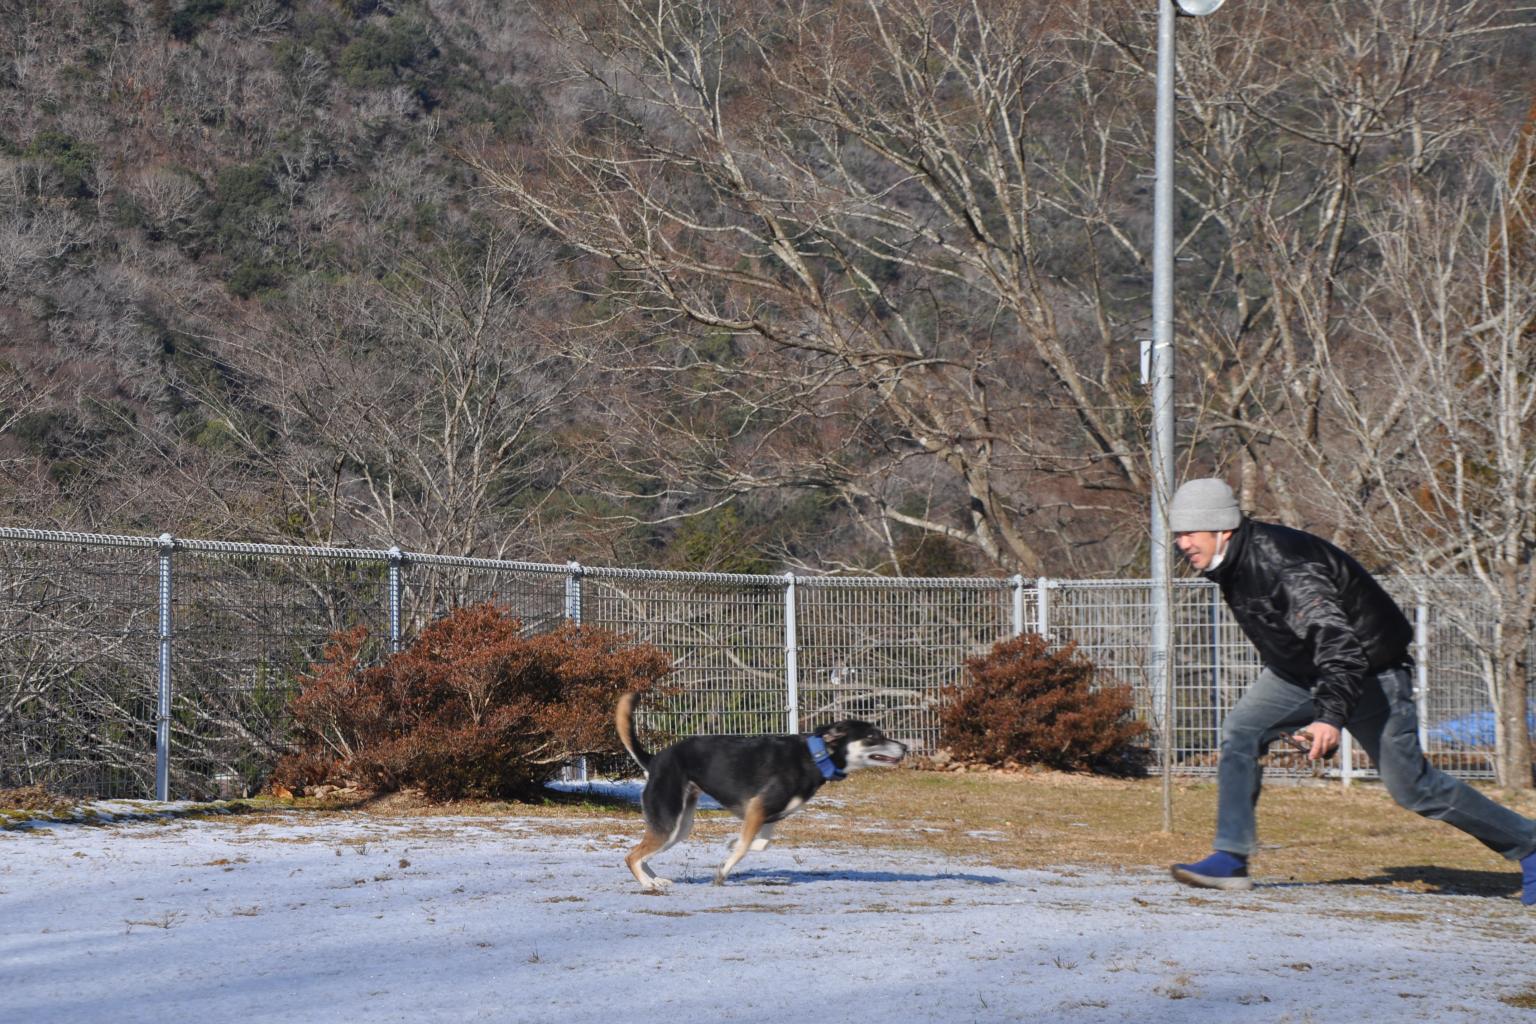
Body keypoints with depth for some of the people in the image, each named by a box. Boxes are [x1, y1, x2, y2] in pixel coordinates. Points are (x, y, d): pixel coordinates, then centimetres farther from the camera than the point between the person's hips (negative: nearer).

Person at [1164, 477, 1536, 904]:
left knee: (1411, 786, -4)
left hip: (1368, 672, -8)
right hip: (1300, 669, 8)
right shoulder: (1232, 563, -2)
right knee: (1241, 730, -11)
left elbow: (1335, 637, -41)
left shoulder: (1280, 561, -31)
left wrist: (1332, 716, -53)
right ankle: (1231, 859, -11)